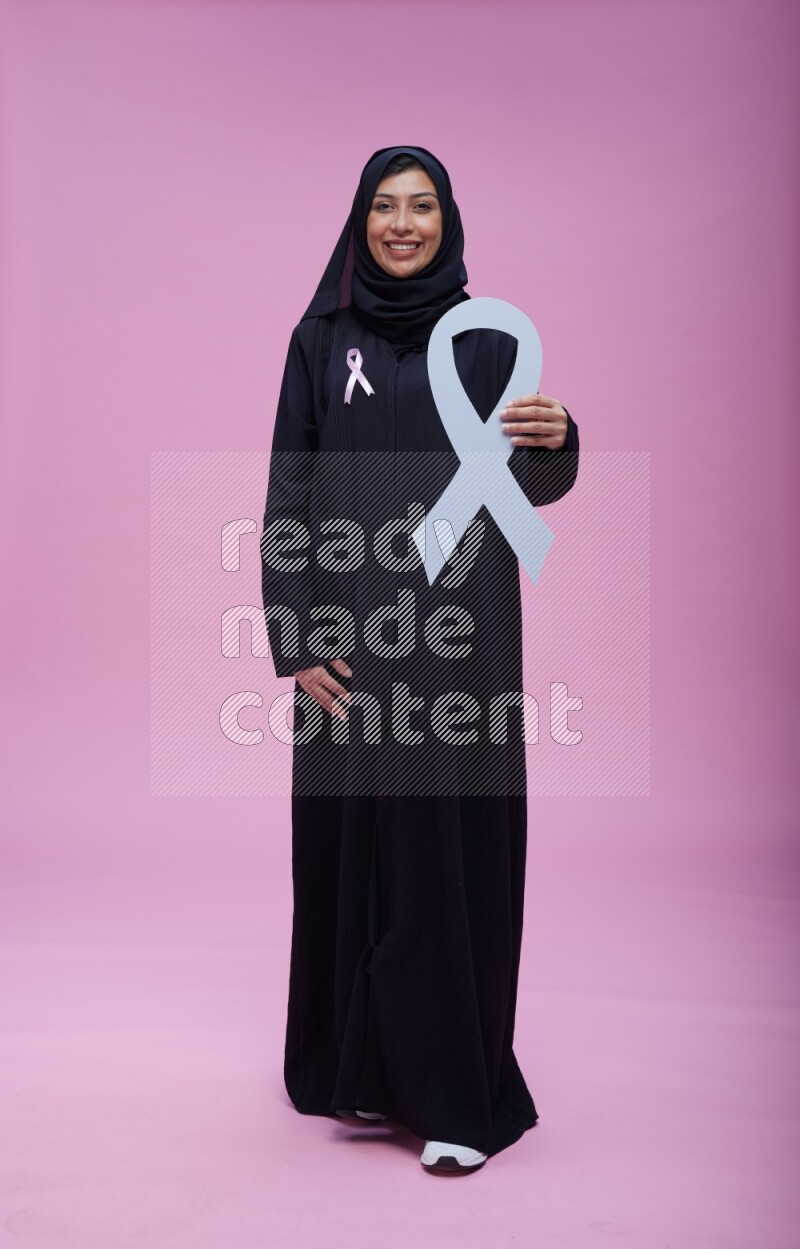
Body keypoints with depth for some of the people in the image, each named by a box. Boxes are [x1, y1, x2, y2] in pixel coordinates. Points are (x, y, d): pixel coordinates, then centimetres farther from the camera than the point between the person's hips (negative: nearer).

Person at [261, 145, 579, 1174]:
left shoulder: (490, 338, 8)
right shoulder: (320, 339, 7)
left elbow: (530, 487, 6)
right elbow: (288, 495, 2)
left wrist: (557, 440, -18)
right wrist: (294, 642, -6)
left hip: (459, 630, 0)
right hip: (350, 630, 0)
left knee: (454, 842, 1)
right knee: (352, 840, 5)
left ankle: (459, 1090, 11)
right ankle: (358, 1064, 23)